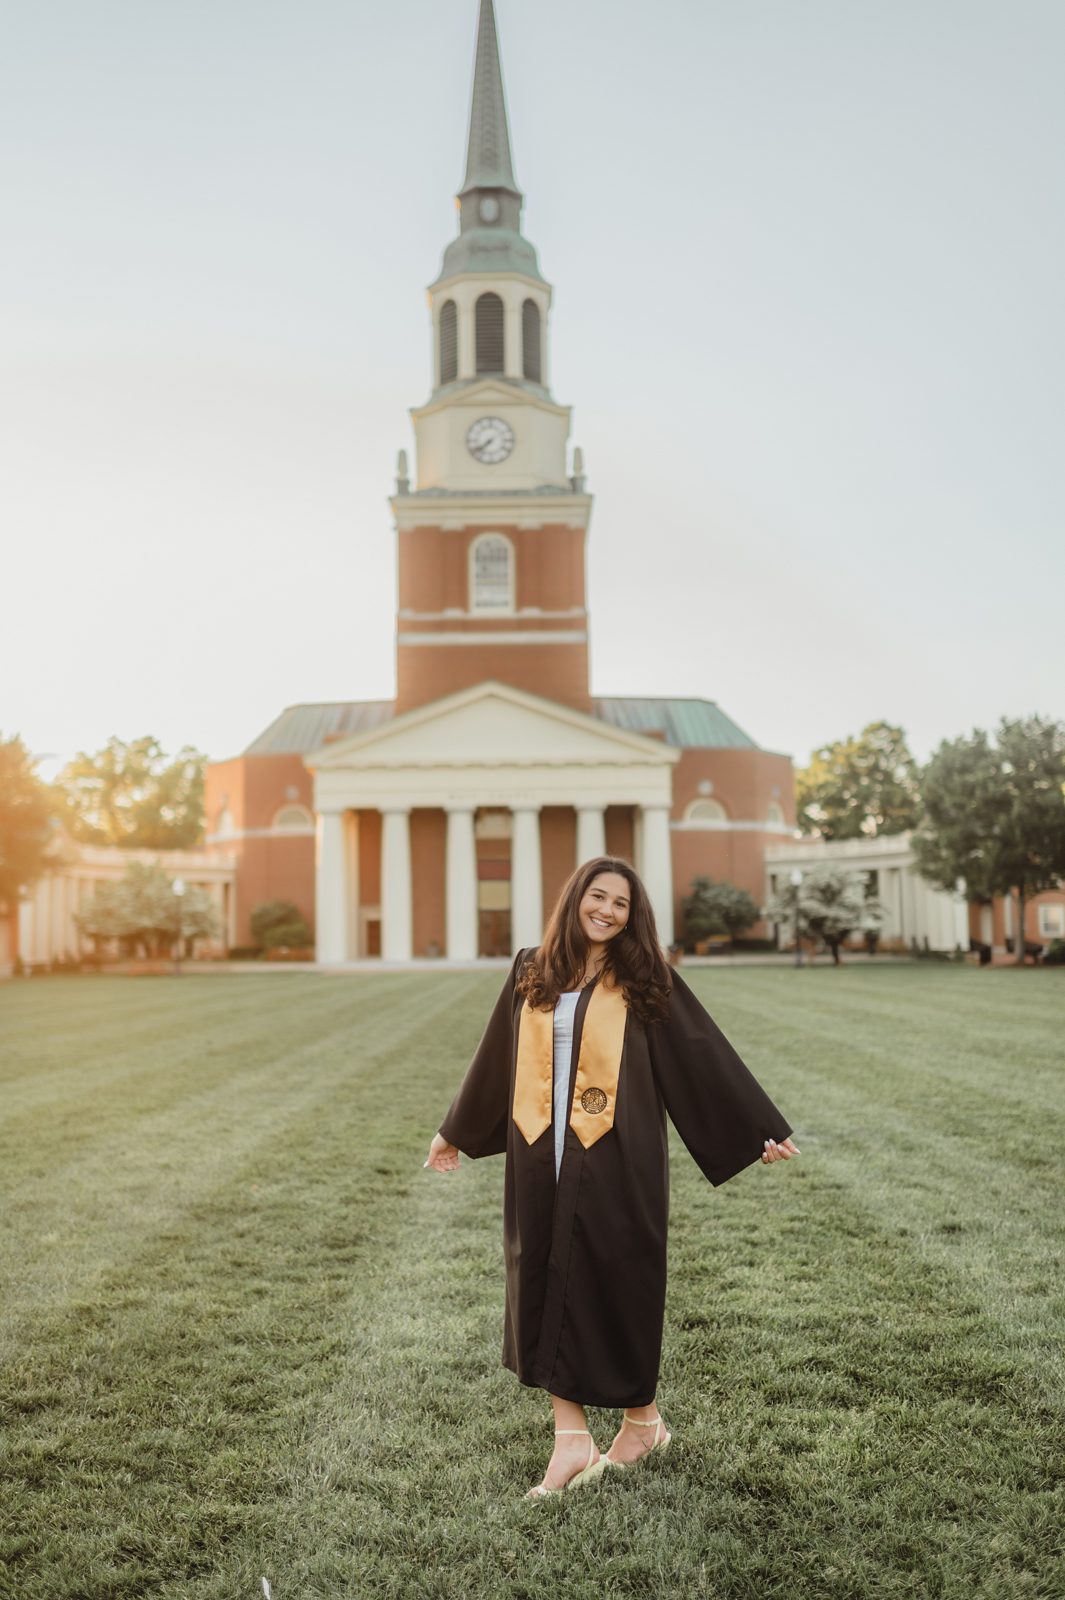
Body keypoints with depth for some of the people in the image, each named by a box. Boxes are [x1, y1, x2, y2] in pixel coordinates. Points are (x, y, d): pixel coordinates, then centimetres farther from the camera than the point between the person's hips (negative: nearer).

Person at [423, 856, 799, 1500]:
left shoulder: (644, 981, -1)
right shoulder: (532, 974, 7)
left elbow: (707, 1056, 1)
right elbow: (495, 1059, 18)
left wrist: (762, 1129, 0)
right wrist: (457, 1131, 26)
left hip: (617, 1161, -3)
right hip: (542, 1158, 3)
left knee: (618, 1283, 5)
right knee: (546, 1285, 4)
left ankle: (642, 1419, 27)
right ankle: (572, 1436, 15)